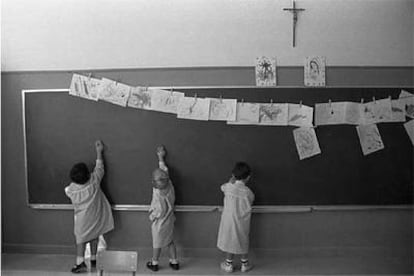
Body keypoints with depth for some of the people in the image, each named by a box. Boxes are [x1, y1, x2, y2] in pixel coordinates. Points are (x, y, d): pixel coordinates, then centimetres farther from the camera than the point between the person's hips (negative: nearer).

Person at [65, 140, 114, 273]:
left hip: (82, 219, -2)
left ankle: (80, 263, 10)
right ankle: (93, 260, 29)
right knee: (94, 237, 19)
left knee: (80, 239, 14)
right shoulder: (94, 181, -23)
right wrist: (99, 151, 2)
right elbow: (99, 168, -7)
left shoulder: (71, 189, -22)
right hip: (95, 216, 2)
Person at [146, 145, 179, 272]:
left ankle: (154, 263, 34)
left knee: (157, 244, 14)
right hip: (169, 220, 6)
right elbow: (164, 170, -2)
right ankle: (174, 262, 31)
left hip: (159, 223, -6)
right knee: (170, 241, 22)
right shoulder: (169, 185, -16)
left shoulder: (158, 195, -32)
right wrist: (161, 158, 9)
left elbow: (160, 211, -27)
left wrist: (152, 216, -8)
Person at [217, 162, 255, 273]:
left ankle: (228, 264, 29)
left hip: (229, 221, 0)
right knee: (243, 242, 18)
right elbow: (250, 203, 2)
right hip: (243, 222, 0)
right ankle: (245, 264, 33)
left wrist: (232, 179, 11)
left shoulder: (228, 187, -15)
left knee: (230, 240, 16)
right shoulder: (248, 192, -17)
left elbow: (223, 187, 9)